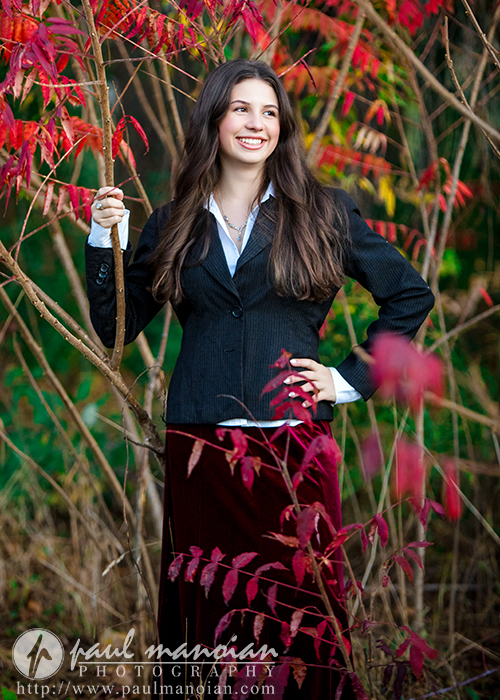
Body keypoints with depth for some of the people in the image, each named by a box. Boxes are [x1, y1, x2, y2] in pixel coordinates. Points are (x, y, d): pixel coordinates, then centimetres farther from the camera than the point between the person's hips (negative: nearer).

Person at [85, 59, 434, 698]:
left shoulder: (322, 212, 5)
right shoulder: (173, 225, 10)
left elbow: (411, 295, 11)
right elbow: (114, 329, 10)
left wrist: (351, 379, 4)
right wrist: (104, 240, -1)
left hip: (295, 441, -1)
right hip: (200, 446, 2)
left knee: (302, 611, 1)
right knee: (210, 610, 6)